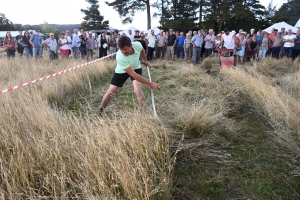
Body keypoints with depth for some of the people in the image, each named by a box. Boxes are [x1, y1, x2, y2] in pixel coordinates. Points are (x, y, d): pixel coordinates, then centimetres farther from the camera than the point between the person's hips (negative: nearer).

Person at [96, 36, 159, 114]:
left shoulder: (138, 45, -30)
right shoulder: (120, 57, -42)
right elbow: (133, 74, -39)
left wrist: (145, 60, 13)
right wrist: (149, 83, -38)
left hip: (136, 68, 2)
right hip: (122, 71, -2)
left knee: (138, 89, -23)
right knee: (110, 92, -1)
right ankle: (100, 108, 26)